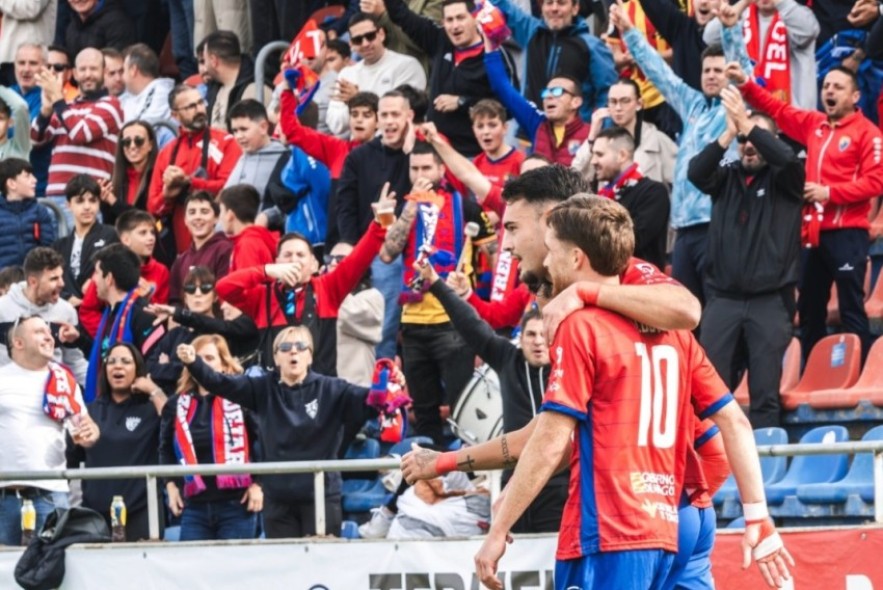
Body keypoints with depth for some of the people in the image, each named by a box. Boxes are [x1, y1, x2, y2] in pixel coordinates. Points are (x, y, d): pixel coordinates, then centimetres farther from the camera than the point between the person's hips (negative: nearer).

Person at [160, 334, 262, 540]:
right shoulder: (177, 405, 11)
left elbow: (262, 441, -1)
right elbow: (166, 449, 22)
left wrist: (257, 484, -5)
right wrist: (171, 484, 11)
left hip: (236, 505, -4)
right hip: (194, 507, 4)